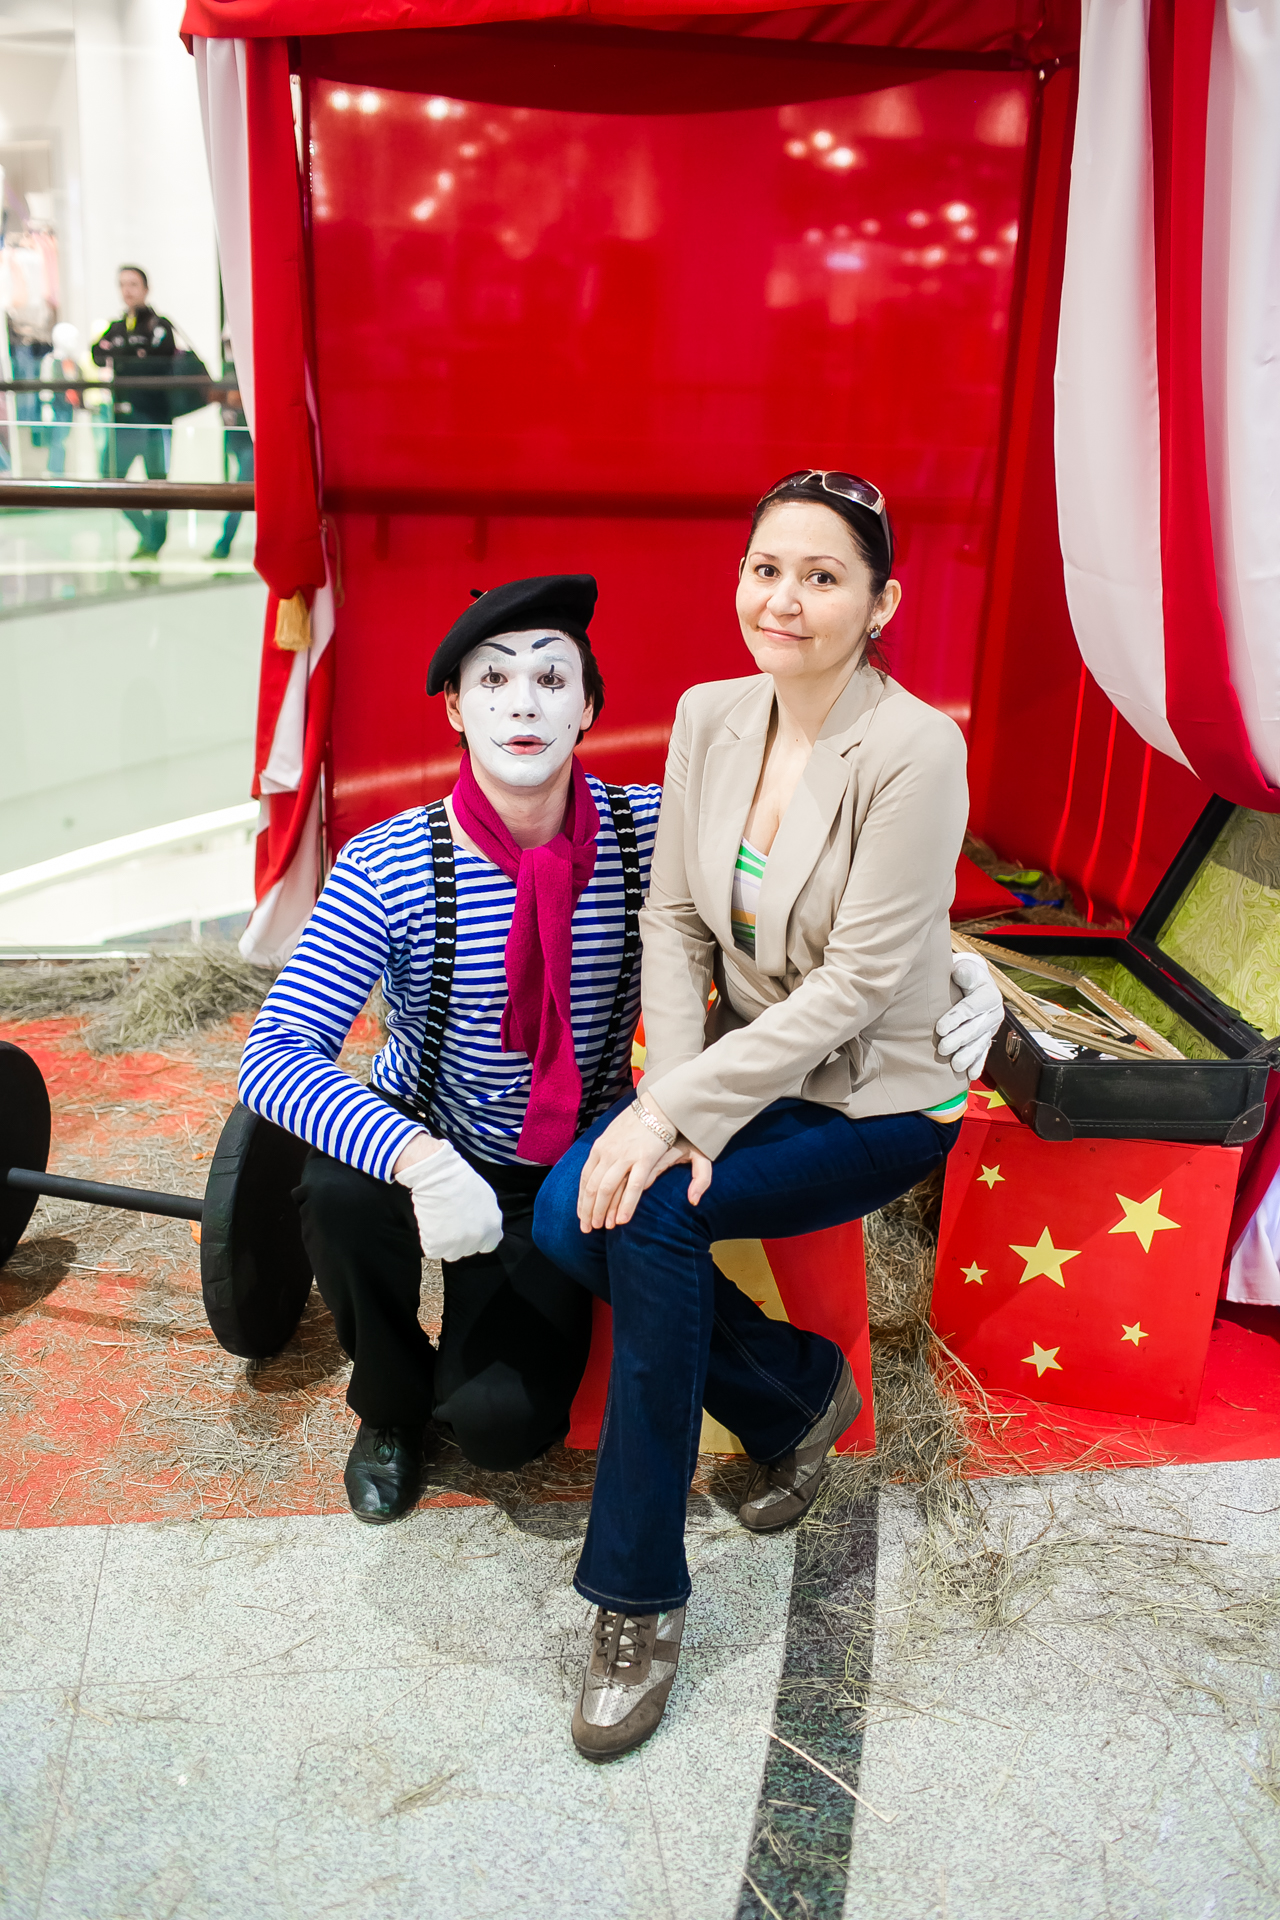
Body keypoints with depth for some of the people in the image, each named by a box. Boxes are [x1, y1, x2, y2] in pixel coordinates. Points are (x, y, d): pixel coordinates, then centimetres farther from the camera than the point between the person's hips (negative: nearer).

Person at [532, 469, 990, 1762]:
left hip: (878, 1097, -6)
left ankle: (638, 1596, -8)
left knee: (648, 1211, -26)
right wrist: (670, 1096, -15)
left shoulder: (915, 751, -21)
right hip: (742, 1064, 6)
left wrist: (677, 1111, -25)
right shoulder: (708, 716, -1)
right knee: (565, 1216, -17)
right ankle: (800, 1392, 9)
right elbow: (673, 922, -1)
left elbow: (853, 986, -23)